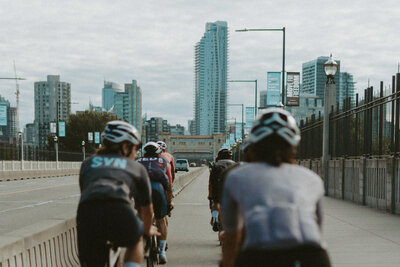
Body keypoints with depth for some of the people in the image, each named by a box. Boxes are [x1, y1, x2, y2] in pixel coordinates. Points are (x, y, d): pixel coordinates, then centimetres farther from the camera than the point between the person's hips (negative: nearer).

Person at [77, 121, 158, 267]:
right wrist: (148, 230, 61)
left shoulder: (88, 163, 34)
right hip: (119, 211, -1)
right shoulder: (137, 167, 29)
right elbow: (147, 209, 40)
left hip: (87, 214, 1)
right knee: (136, 241, 33)